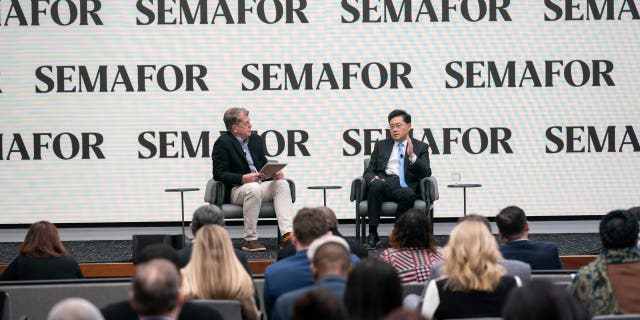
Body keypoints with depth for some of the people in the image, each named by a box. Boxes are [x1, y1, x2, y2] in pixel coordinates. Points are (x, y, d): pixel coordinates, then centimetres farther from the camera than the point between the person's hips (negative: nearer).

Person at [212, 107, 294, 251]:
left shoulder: (256, 139, 15)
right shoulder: (222, 143, -6)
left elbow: (264, 164, 22)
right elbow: (219, 174, -13)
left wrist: (274, 173, -1)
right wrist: (243, 178, -26)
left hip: (258, 185, 7)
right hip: (234, 190, -7)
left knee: (282, 184, -18)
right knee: (253, 188, -37)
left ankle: (287, 235, -31)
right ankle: (250, 240, -30)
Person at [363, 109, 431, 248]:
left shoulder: (420, 147, 16)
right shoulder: (381, 145, 23)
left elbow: (426, 174, 4)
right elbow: (369, 171, 16)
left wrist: (412, 156, -11)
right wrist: (374, 179, -9)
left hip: (405, 186, -1)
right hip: (383, 184, 1)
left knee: (409, 194, -38)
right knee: (376, 184, -35)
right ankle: (373, 234, -32)